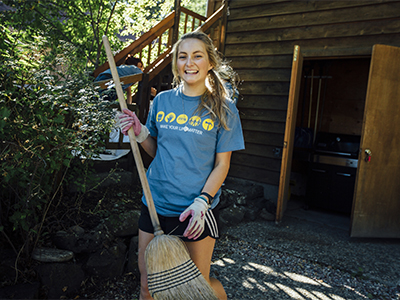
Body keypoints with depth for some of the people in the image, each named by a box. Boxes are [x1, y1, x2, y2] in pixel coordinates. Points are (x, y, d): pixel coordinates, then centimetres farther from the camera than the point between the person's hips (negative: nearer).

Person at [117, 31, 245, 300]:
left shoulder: (223, 109, -4)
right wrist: (140, 133, -6)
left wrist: (201, 202, -17)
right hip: (155, 204, 3)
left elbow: (222, 164, -5)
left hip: (197, 211, -3)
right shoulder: (162, 101, 5)